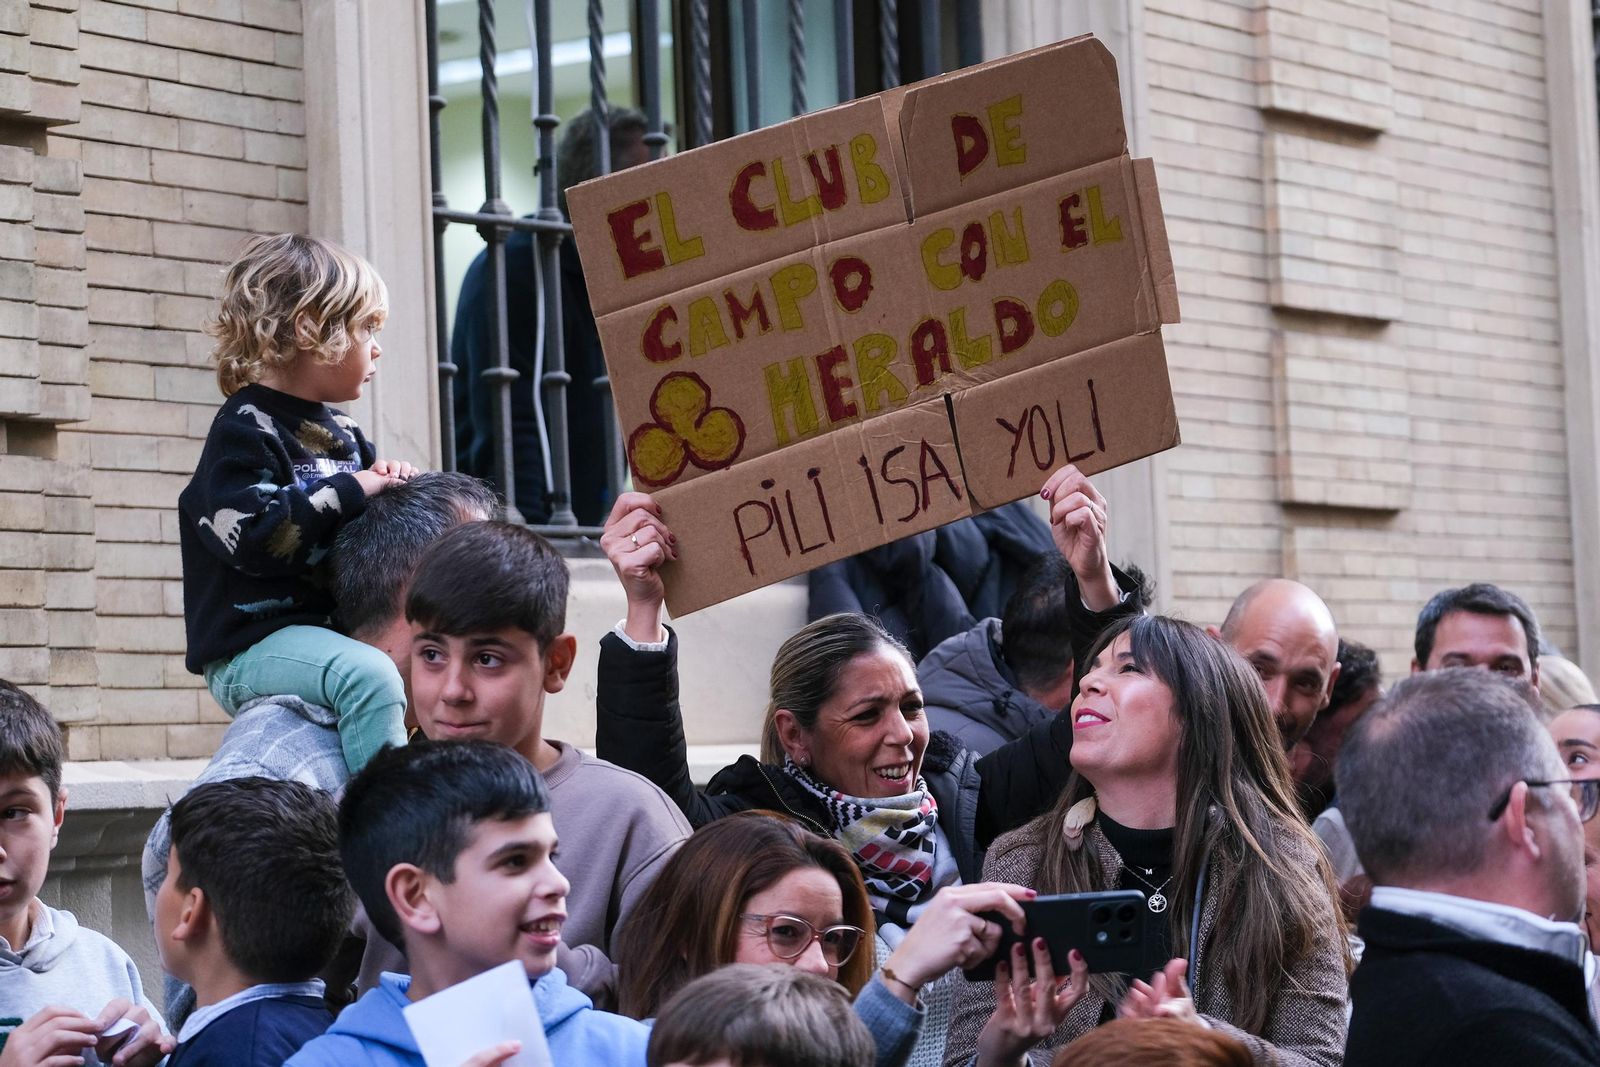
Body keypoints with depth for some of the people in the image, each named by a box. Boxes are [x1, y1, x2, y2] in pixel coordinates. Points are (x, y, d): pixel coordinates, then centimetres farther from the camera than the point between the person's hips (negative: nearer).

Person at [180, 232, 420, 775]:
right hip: (252, 644, -10)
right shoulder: (246, 430, -10)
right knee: (370, 676, -34)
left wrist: (389, 482, 7)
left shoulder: (341, 433, 18)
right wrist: (350, 492, -18)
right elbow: (253, 535, -25)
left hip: (329, 626, 10)